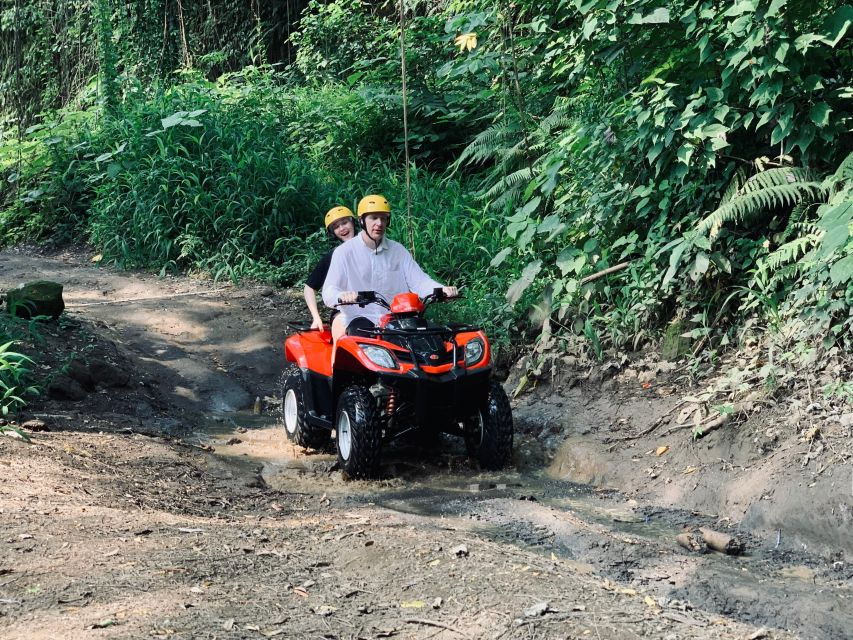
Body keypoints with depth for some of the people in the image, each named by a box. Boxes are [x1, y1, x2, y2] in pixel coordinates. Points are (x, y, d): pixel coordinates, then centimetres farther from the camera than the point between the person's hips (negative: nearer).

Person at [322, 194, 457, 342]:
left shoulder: (398, 251, 13)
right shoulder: (345, 252, 1)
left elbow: (419, 280, 5)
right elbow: (329, 292, -9)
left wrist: (442, 290, -18)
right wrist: (342, 296, -34)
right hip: (360, 318, -3)